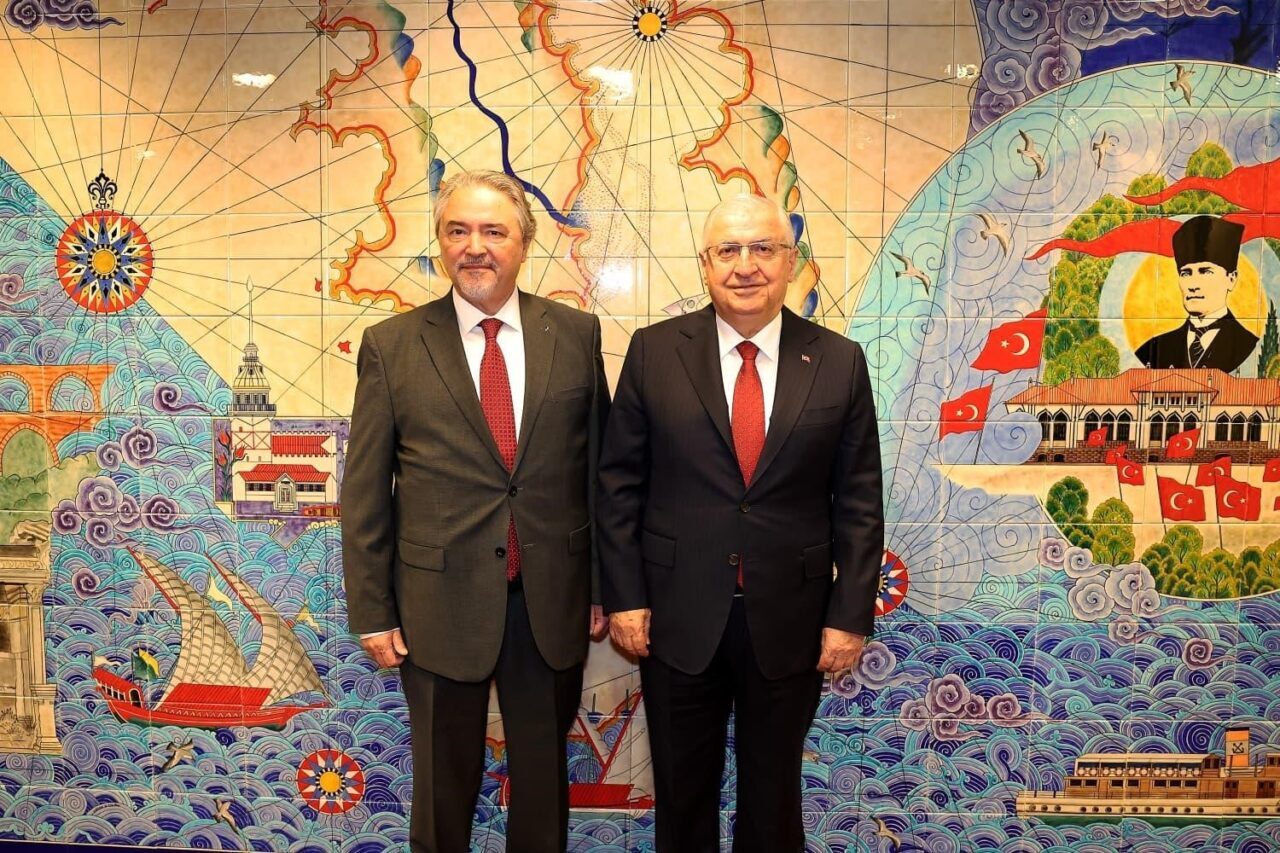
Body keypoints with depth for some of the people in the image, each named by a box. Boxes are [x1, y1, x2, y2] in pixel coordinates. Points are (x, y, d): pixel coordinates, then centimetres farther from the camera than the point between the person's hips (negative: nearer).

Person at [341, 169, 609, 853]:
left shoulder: (576, 334, 0)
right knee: (443, 786, 17)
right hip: (441, 599, -1)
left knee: (544, 777, 19)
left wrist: (604, 586, 4)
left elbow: (597, 465, 3)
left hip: (553, 600, 1)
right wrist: (372, 613, -2)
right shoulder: (390, 346, -3)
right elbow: (364, 492, -1)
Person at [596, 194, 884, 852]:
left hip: (790, 621, 1)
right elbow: (619, 483, -2)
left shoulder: (839, 362, -2)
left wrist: (850, 617, -4)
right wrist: (623, 597, -5)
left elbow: (858, 502, -1)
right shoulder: (654, 352, -3)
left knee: (774, 792, 19)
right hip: (678, 616, 0)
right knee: (681, 791, 18)